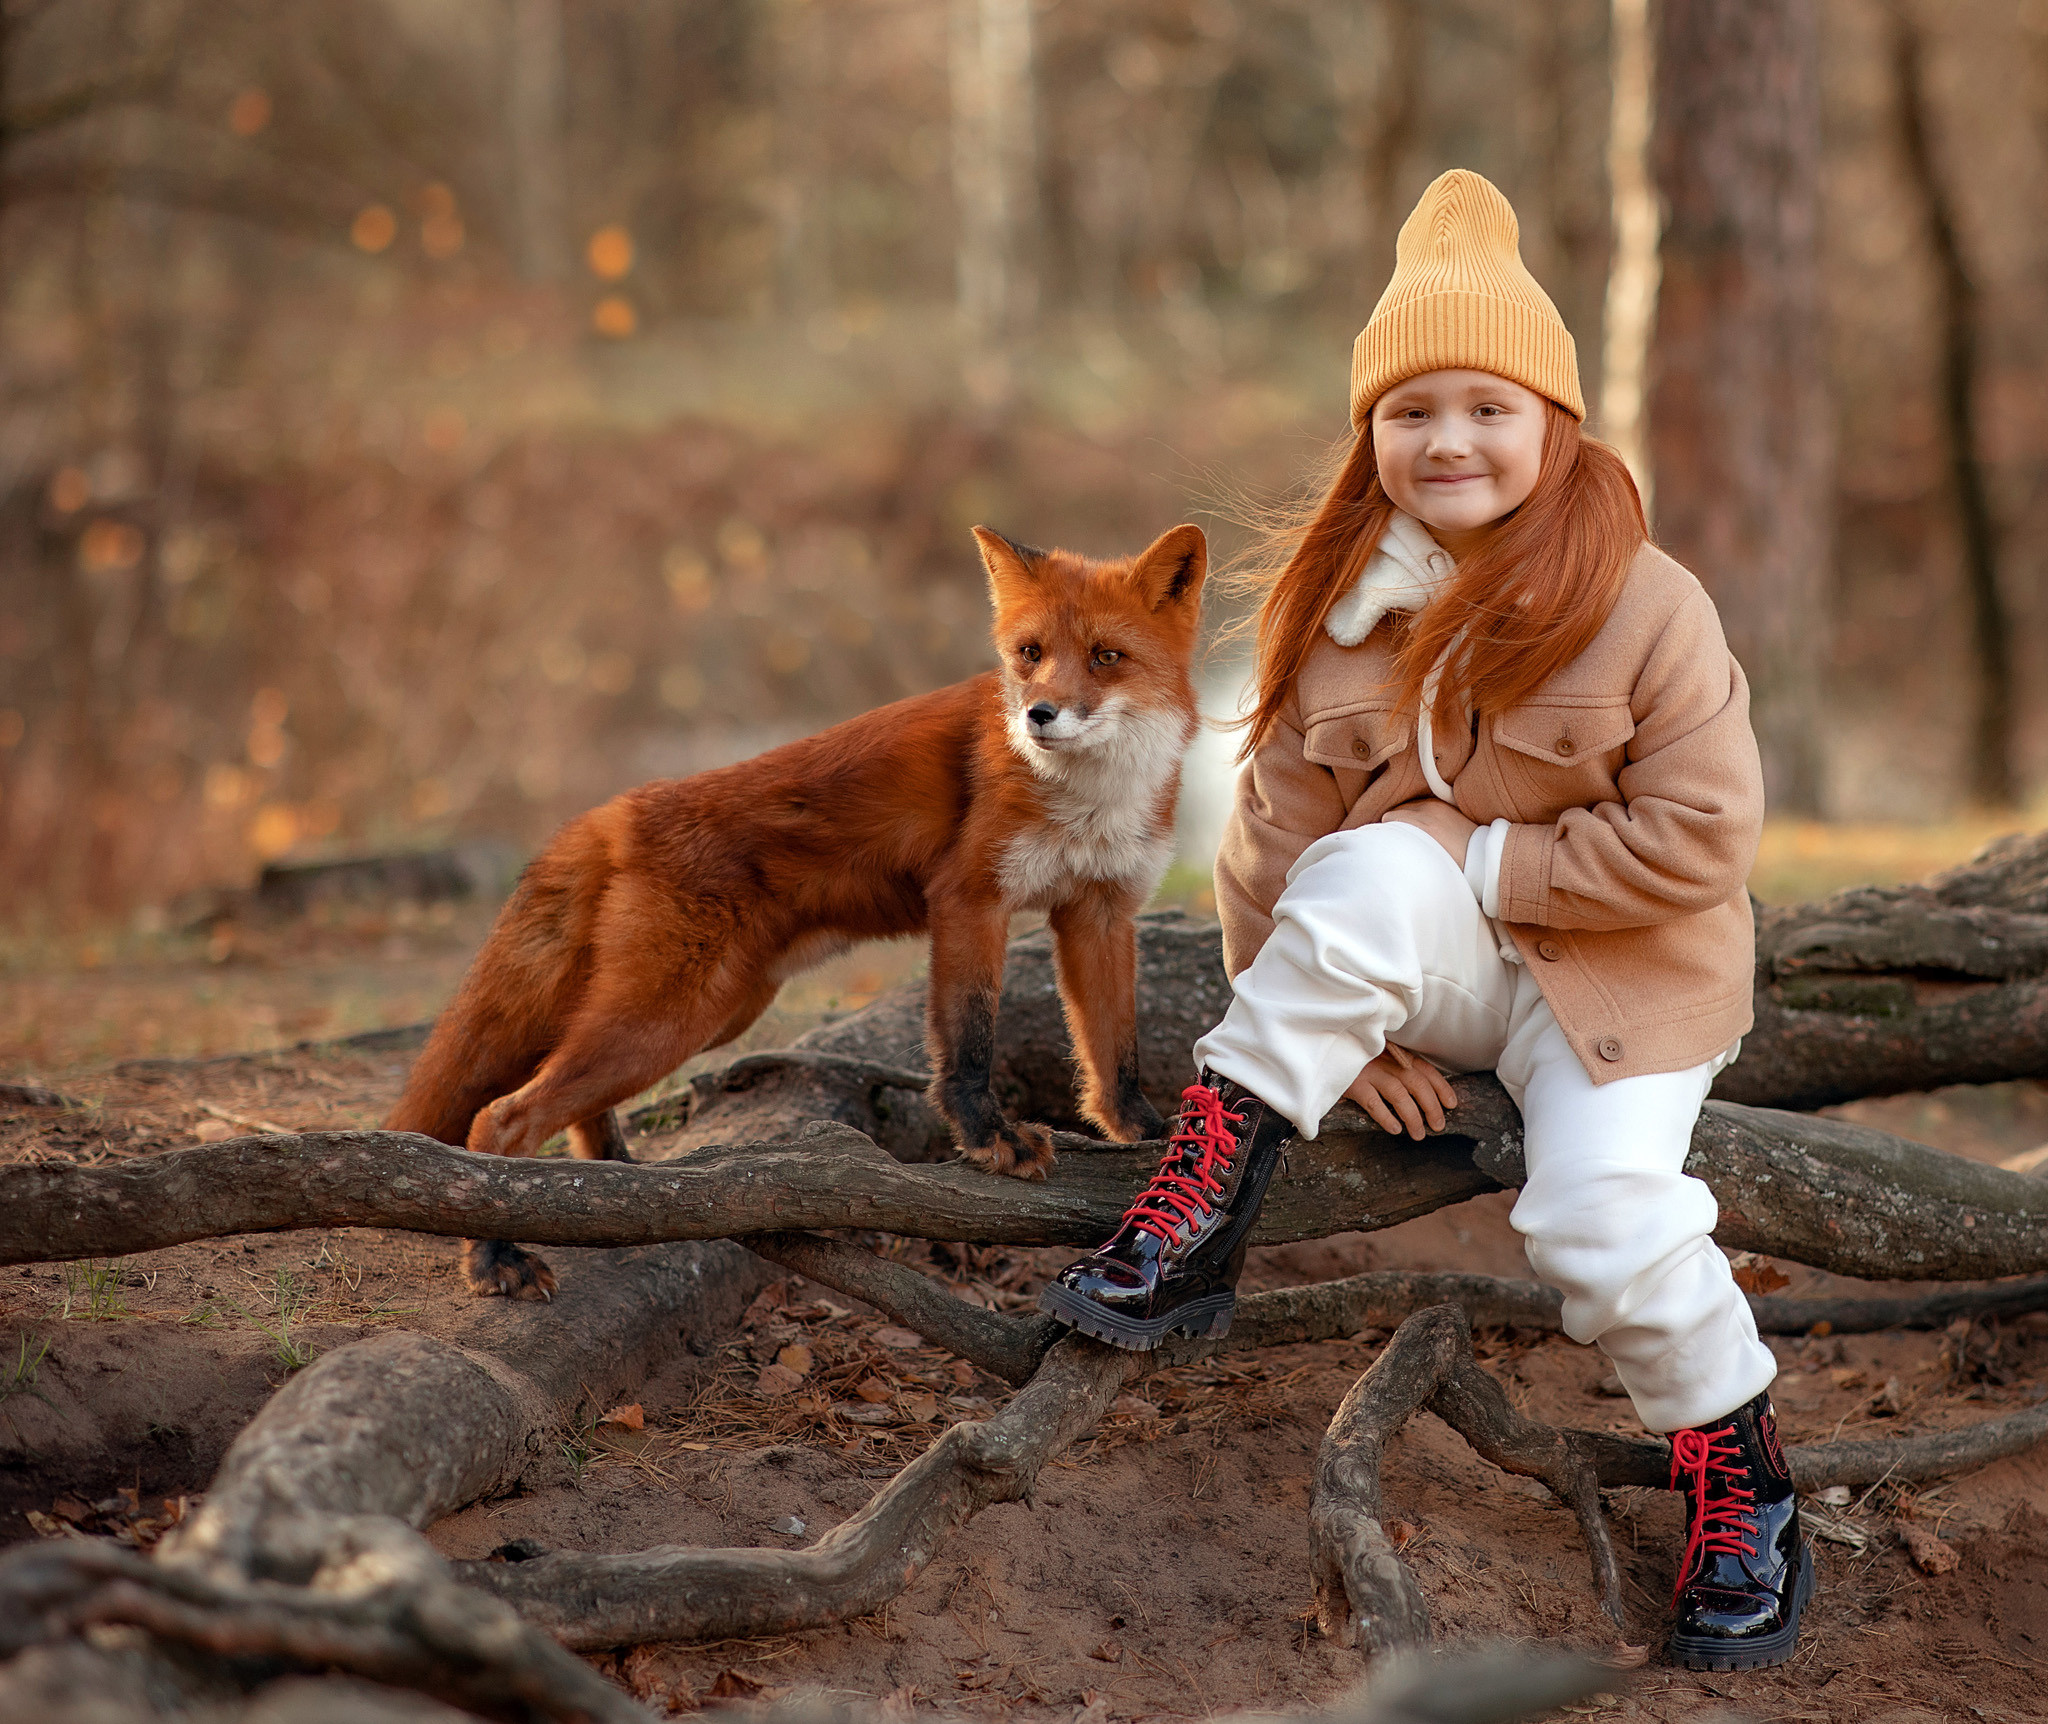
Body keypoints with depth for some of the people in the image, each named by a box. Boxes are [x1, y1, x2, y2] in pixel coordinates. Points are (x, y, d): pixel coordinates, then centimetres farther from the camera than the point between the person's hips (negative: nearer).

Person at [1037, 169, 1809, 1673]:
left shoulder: (1648, 607, -14)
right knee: (1371, 872, -32)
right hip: (1434, 969, 2)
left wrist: (1479, 859, -18)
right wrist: (1337, 1019, -9)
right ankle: (1194, 1220, -27)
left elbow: (1699, 839, -18)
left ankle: (1739, 1471, 2)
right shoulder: (1339, 606, -3)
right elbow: (1281, 830, -1)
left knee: (1606, 1219, -26)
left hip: (1622, 970, -2)